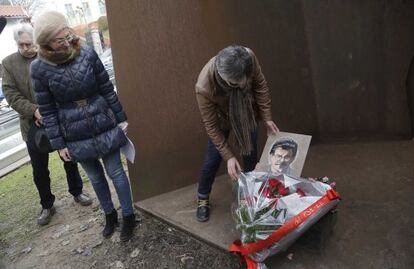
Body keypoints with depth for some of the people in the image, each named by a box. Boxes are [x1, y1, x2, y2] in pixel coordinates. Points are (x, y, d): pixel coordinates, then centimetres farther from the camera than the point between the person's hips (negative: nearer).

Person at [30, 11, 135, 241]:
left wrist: (121, 118, 1)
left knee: (115, 172, 7)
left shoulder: (87, 54, -9)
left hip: (105, 126, 0)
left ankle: (128, 216, 24)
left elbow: (107, 89, -2)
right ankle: (109, 214, 37)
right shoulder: (40, 68, -10)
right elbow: (47, 110, -5)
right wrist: (58, 143, -4)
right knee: (95, 176, 16)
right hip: (75, 135, 1)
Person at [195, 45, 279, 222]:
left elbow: (260, 85, -15)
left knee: (251, 155, 9)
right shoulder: (204, 87, -41)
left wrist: (267, 118, -12)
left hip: (247, 113, 3)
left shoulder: (249, 57, -35)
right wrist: (229, 156, -27)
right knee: (213, 159, 1)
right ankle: (202, 198, 26)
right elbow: (211, 126, -28)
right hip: (221, 118, -2)